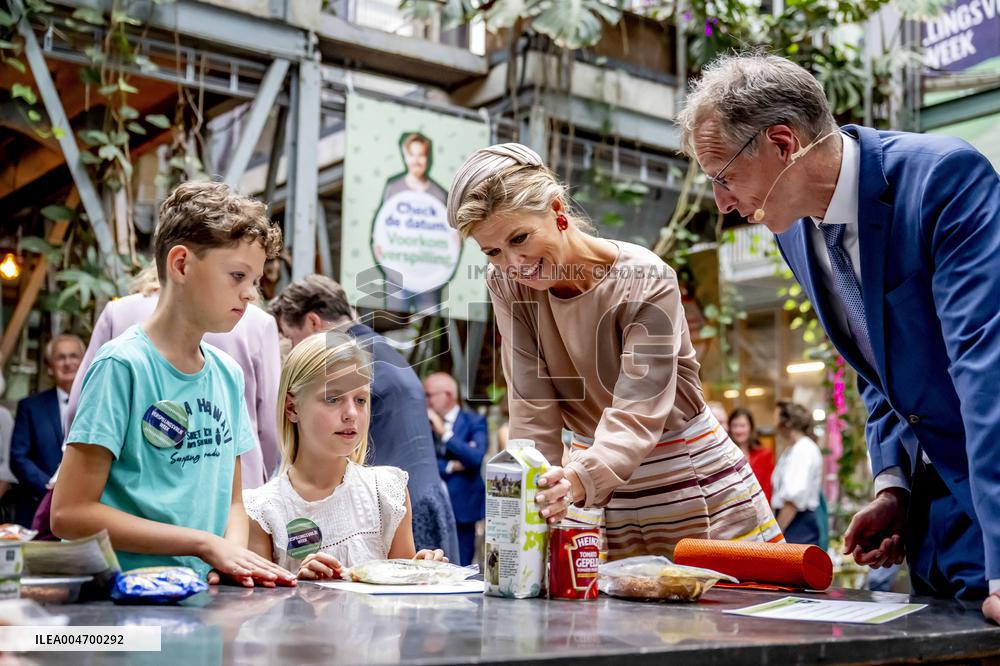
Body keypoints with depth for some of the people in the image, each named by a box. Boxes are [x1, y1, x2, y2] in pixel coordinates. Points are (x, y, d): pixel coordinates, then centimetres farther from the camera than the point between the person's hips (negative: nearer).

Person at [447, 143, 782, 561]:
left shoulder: (646, 280, -22)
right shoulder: (506, 286, -9)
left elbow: (638, 409, -30)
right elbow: (533, 411, -12)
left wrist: (581, 479, -47)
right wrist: (535, 509, -22)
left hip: (690, 476, -3)